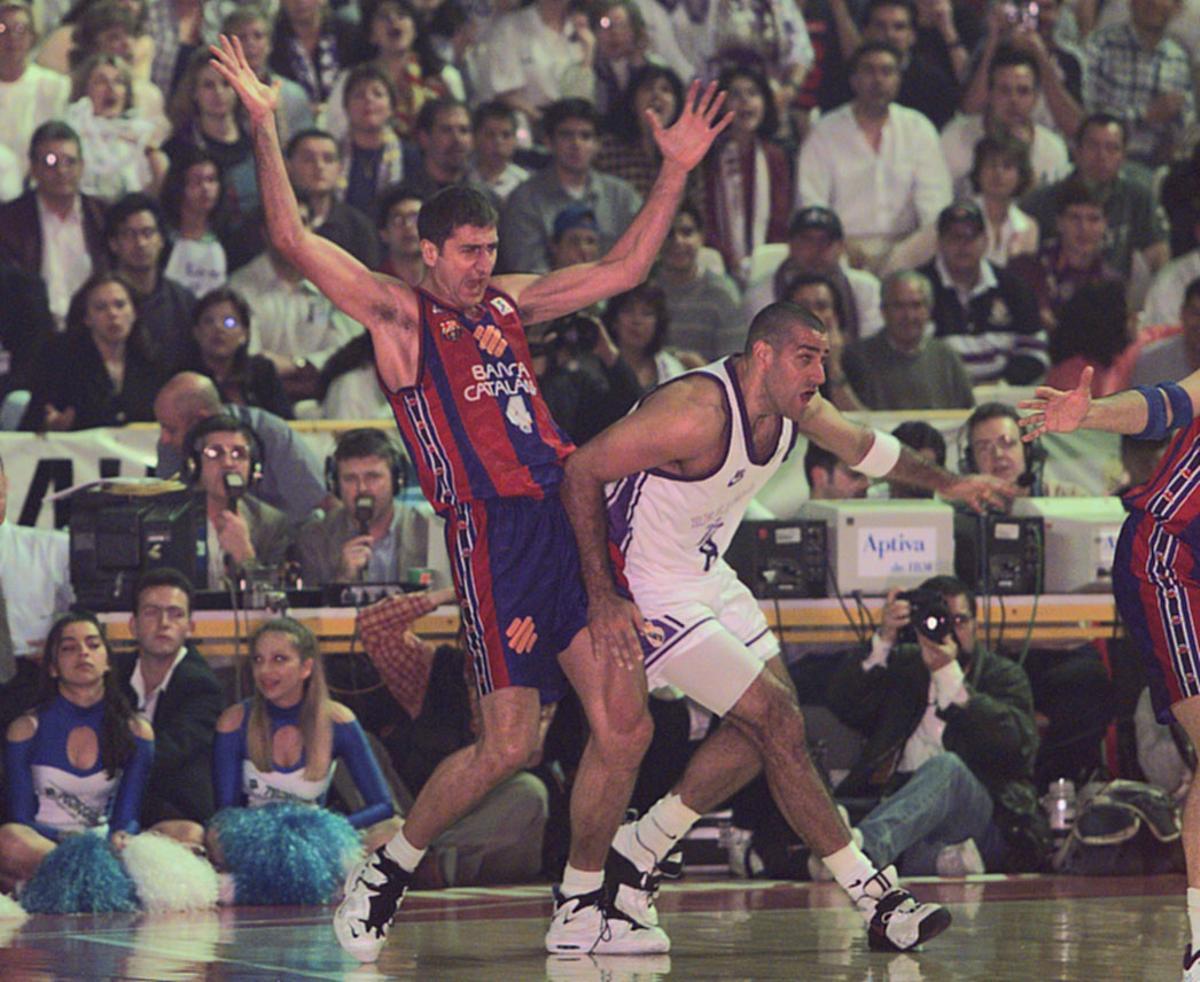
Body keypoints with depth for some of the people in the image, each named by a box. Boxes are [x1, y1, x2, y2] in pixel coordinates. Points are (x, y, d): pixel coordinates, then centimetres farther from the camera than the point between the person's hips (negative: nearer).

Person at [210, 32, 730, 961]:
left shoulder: (508, 303, 19)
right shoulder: (399, 314, 2)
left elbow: (622, 269, 24)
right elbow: (295, 242, -9)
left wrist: (675, 172, 19)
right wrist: (265, 127, -16)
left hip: (572, 518, 7)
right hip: (495, 534, -7)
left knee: (624, 726, 1)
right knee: (509, 744, -11)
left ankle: (581, 910, 13)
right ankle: (384, 874, 9)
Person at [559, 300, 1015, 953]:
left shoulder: (795, 406, -3)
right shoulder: (697, 412, -29)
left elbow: (862, 446, 20)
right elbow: (581, 471, -26)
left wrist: (944, 483, 31)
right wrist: (602, 597, -27)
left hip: (707, 576, 10)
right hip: (651, 592, -10)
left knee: (762, 728, 11)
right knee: (780, 725, -12)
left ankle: (637, 853, 24)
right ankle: (875, 899, -6)